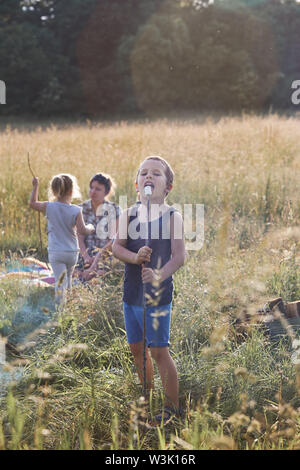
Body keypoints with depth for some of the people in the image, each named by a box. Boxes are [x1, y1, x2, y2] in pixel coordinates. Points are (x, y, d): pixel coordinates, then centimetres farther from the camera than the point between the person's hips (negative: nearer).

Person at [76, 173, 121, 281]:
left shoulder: (113, 209, 0)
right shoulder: (82, 208, 7)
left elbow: (114, 238, -3)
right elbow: (80, 237, 3)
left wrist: (99, 257, -11)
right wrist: (86, 256, -12)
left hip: (106, 257, -2)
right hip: (86, 258, 2)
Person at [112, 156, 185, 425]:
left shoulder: (172, 216, -7)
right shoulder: (129, 214, 4)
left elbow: (179, 256, -14)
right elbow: (117, 247, -3)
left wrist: (159, 276, -30)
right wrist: (135, 257, -23)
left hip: (158, 294, -5)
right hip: (131, 292, 5)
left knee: (159, 351, -2)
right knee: (137, 347, 15)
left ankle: (172, 407, 12)